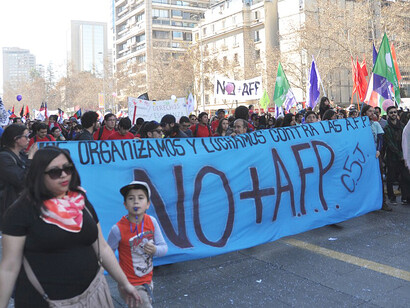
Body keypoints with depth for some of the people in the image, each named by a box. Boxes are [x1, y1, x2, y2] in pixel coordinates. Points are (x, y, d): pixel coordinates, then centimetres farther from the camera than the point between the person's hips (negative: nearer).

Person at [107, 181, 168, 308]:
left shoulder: (152, 222, -10)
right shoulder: (118, 229, -22)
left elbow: (164, 247, -4)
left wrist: (155, 250, -24)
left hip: (148, 280, 5)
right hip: (131, 284, -5)